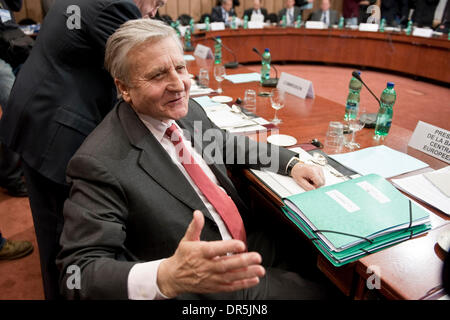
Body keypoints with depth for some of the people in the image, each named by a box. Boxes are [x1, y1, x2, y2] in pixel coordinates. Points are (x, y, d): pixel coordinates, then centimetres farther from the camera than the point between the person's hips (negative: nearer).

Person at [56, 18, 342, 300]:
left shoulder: (188, 110, -1)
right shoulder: (99, 163, -23)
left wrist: (292, 164, 7)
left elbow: (228, 144, 18)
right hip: (202, 290, -7)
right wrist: (168, 277, -41)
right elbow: (79, 272, -24)